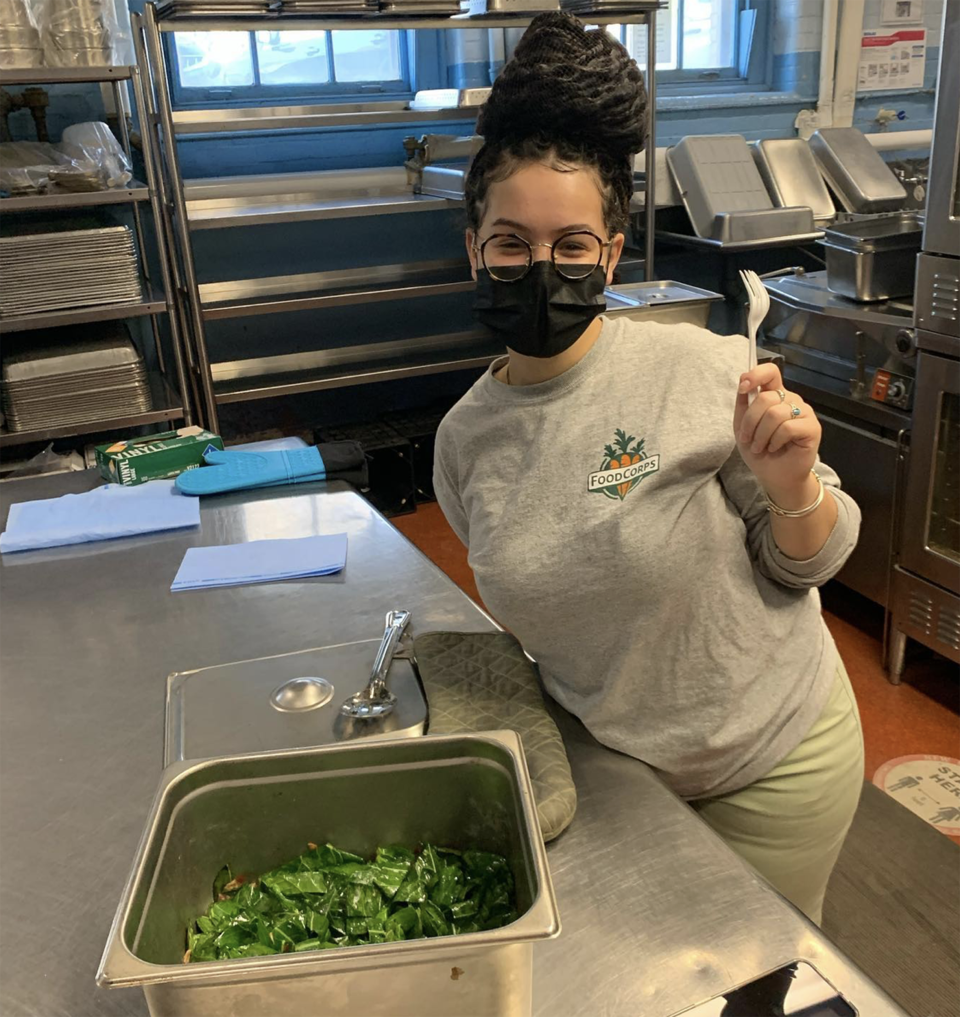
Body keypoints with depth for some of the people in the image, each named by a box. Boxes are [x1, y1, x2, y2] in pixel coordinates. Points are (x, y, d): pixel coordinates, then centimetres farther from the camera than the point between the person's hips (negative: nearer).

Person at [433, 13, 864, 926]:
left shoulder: (700, 371, -21)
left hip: (772, 763, -2)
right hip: (614, 765, 3)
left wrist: (788, 482, -30)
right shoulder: (465, 440, -9)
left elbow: (805, 564, -10)